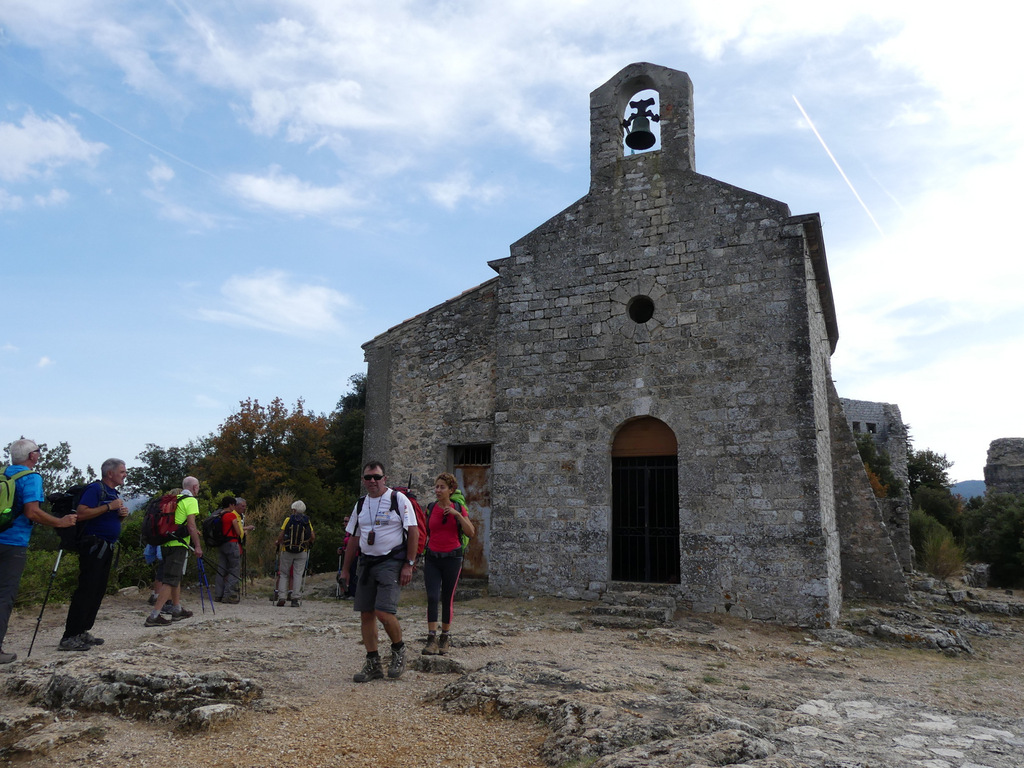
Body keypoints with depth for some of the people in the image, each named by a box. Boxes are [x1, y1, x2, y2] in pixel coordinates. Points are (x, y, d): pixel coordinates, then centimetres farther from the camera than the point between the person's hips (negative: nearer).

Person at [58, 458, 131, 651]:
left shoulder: (115, 493, 18)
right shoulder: (95, 489, -10)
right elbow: (81, 513, -22)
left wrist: (122, 515, 7)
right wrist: (109, 507, -22)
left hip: (107, 547, 10)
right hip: (93, 546, -10)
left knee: (98, 591, 11)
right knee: (86, 590, -11)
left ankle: (82, 632, 19)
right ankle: (69, 637, -8)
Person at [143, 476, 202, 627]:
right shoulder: (191, 500, -7)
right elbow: (191, 525, -15)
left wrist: (193, 531, 33)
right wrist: (198, 545, -12)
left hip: (165, 543, 9)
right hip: (178, 545, -9)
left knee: (176, 577, 20)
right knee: (171, 580, -8)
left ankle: (177, 610, 29)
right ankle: (153, 616, -13)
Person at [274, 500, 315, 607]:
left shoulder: (288, 519, -1)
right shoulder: (307, 521, 4)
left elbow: (281, 535, -6)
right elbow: (313, 537, -1)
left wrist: (278, 542, 14)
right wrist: (307, 543, 18)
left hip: (287, 550, -1)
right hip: (302, 552, 1)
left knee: (283, 574, 10)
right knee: (298, 574, 4)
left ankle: (281, 597, 2)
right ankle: (295, 598, -1)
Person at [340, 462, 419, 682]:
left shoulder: (398, 499, -6)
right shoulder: (361, 504, 13)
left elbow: (413, 532, -8)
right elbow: (353, 538, 19)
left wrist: (409, 565, -13)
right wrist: (345, 569, 17)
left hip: (391, 562, -6)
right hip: (366, 562, 6)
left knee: (383, 613, -15)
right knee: (366, 614, 5)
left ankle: (398, 650, 12)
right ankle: (373, 664, 17)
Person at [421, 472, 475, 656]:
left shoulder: (459, 509, 1)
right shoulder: (430, 509, 6)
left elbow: (471, 533, -8)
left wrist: (458, 515, -17)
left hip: (452, 558, -1)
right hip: (432, 558, 1)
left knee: (447, 599, 6)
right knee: (432, 597, -10)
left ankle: (445, 637, 21)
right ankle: (432, 639, -8)